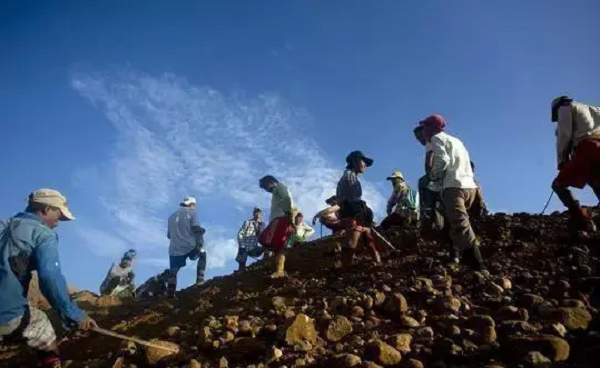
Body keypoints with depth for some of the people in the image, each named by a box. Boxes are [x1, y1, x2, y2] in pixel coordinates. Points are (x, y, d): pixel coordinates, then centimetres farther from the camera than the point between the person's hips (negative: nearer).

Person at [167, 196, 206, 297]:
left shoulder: (172, 216, 19)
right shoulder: (191, 213, 3)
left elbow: (169, 235, 23)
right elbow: (196, 230, -7)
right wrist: (200, 245, -4)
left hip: (174, 250, 4)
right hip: (190, 246, -4)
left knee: (173, 272, 11)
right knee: (202, 254, 23)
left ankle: (170, 294, 6)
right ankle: (200, 279, 11)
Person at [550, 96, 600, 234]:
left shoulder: (565, 108, 17)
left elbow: (564, 134, 2)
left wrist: (561, 160, 4)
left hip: (586, 148, -6)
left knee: (559, 184, 2)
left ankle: (582, 220, -17)